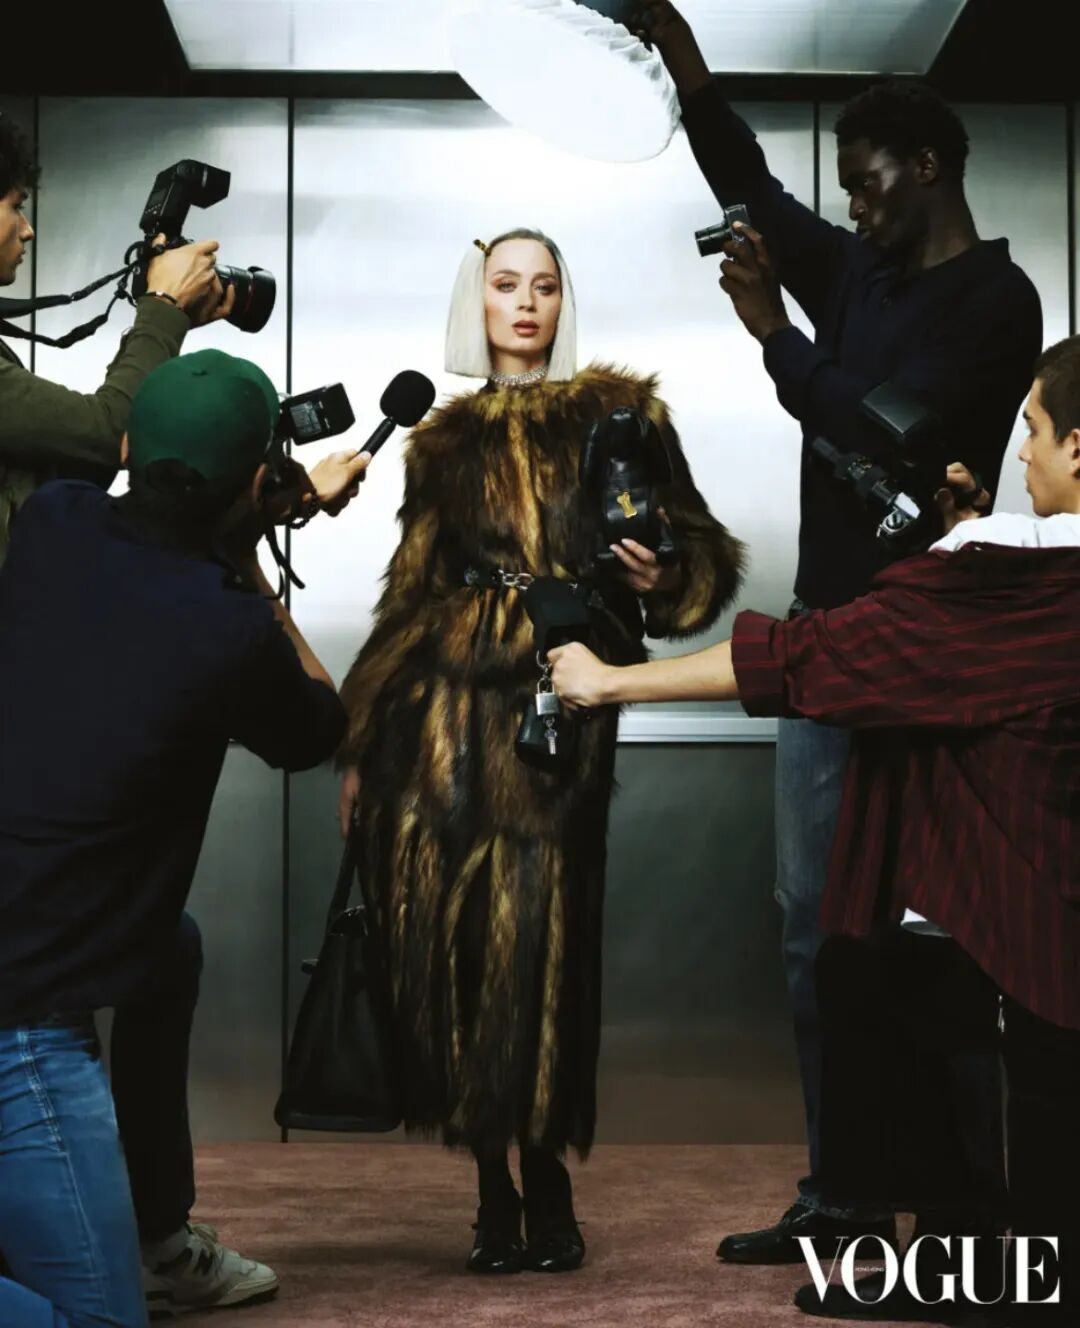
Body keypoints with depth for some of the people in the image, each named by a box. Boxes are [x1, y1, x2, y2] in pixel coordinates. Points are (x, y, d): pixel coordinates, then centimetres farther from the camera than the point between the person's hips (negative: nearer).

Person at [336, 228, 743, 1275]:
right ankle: (491, 1184, 9)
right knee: (448, 939, -3)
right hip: (445, 706, 3)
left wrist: (659, 577, -18)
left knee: (538, 944, -7)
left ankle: (544, 1174, 9)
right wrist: (361, 743, 12)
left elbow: (700, 554, 6)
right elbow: (413, 594, 16)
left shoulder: (619, 411, 9)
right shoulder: (445, 440, 15)